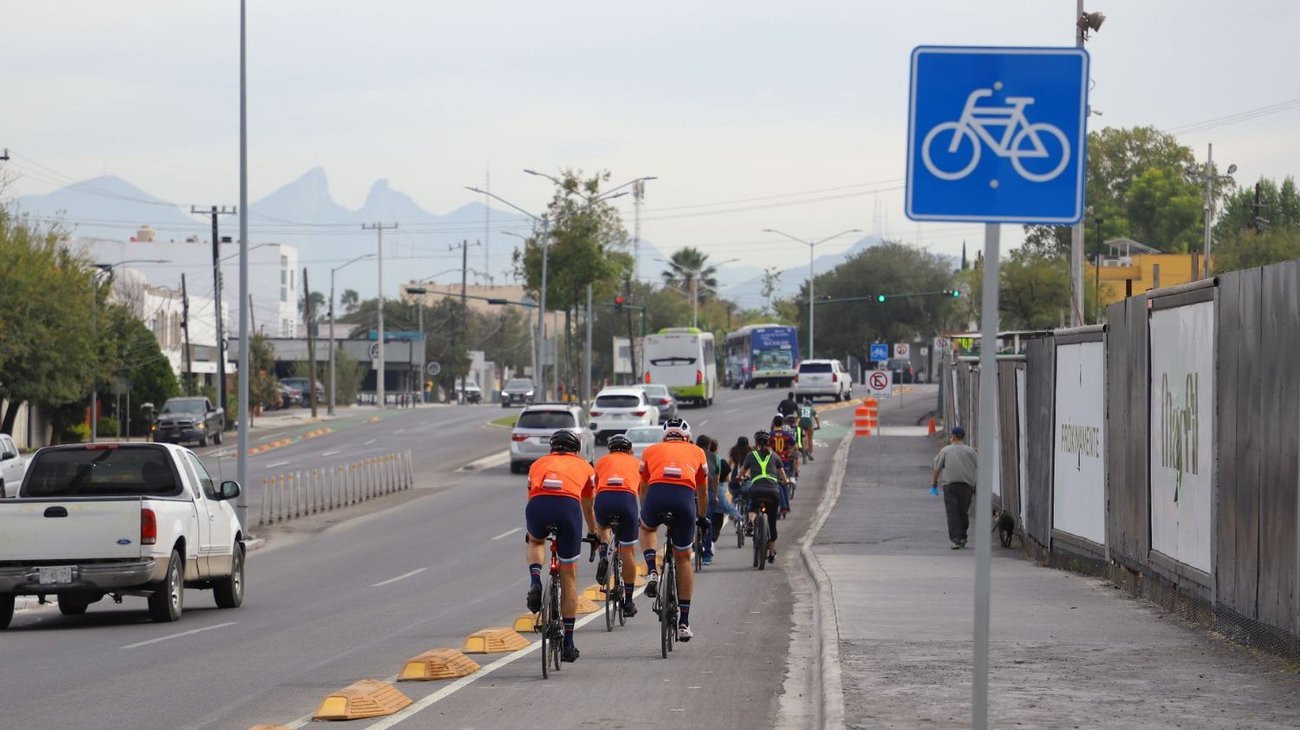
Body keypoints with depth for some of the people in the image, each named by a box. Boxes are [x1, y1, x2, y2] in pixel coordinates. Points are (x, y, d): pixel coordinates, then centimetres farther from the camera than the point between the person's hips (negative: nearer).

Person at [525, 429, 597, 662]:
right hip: (568, 506, -1)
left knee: (534, 542, 38)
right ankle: (568, 644, 16)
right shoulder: (583, 466, 32)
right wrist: (593, 532, 65)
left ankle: (535, 582, 7)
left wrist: (530, 532, 62)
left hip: (538, 506, 1)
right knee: (569, 578, 13)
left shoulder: (538, 464, 34)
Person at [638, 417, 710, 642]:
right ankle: (684, 622, 15)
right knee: (683, 557, 17)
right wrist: (702, 518, 55)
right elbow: (703, 492, 39)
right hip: (685, 497, 0)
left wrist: (643, 514, 55)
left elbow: (643, 488, 39)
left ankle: (652, 571, 10)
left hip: (656, 495, 0)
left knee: (646, 528, 36)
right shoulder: (697, 452, 30)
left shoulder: (651, 450, 30)